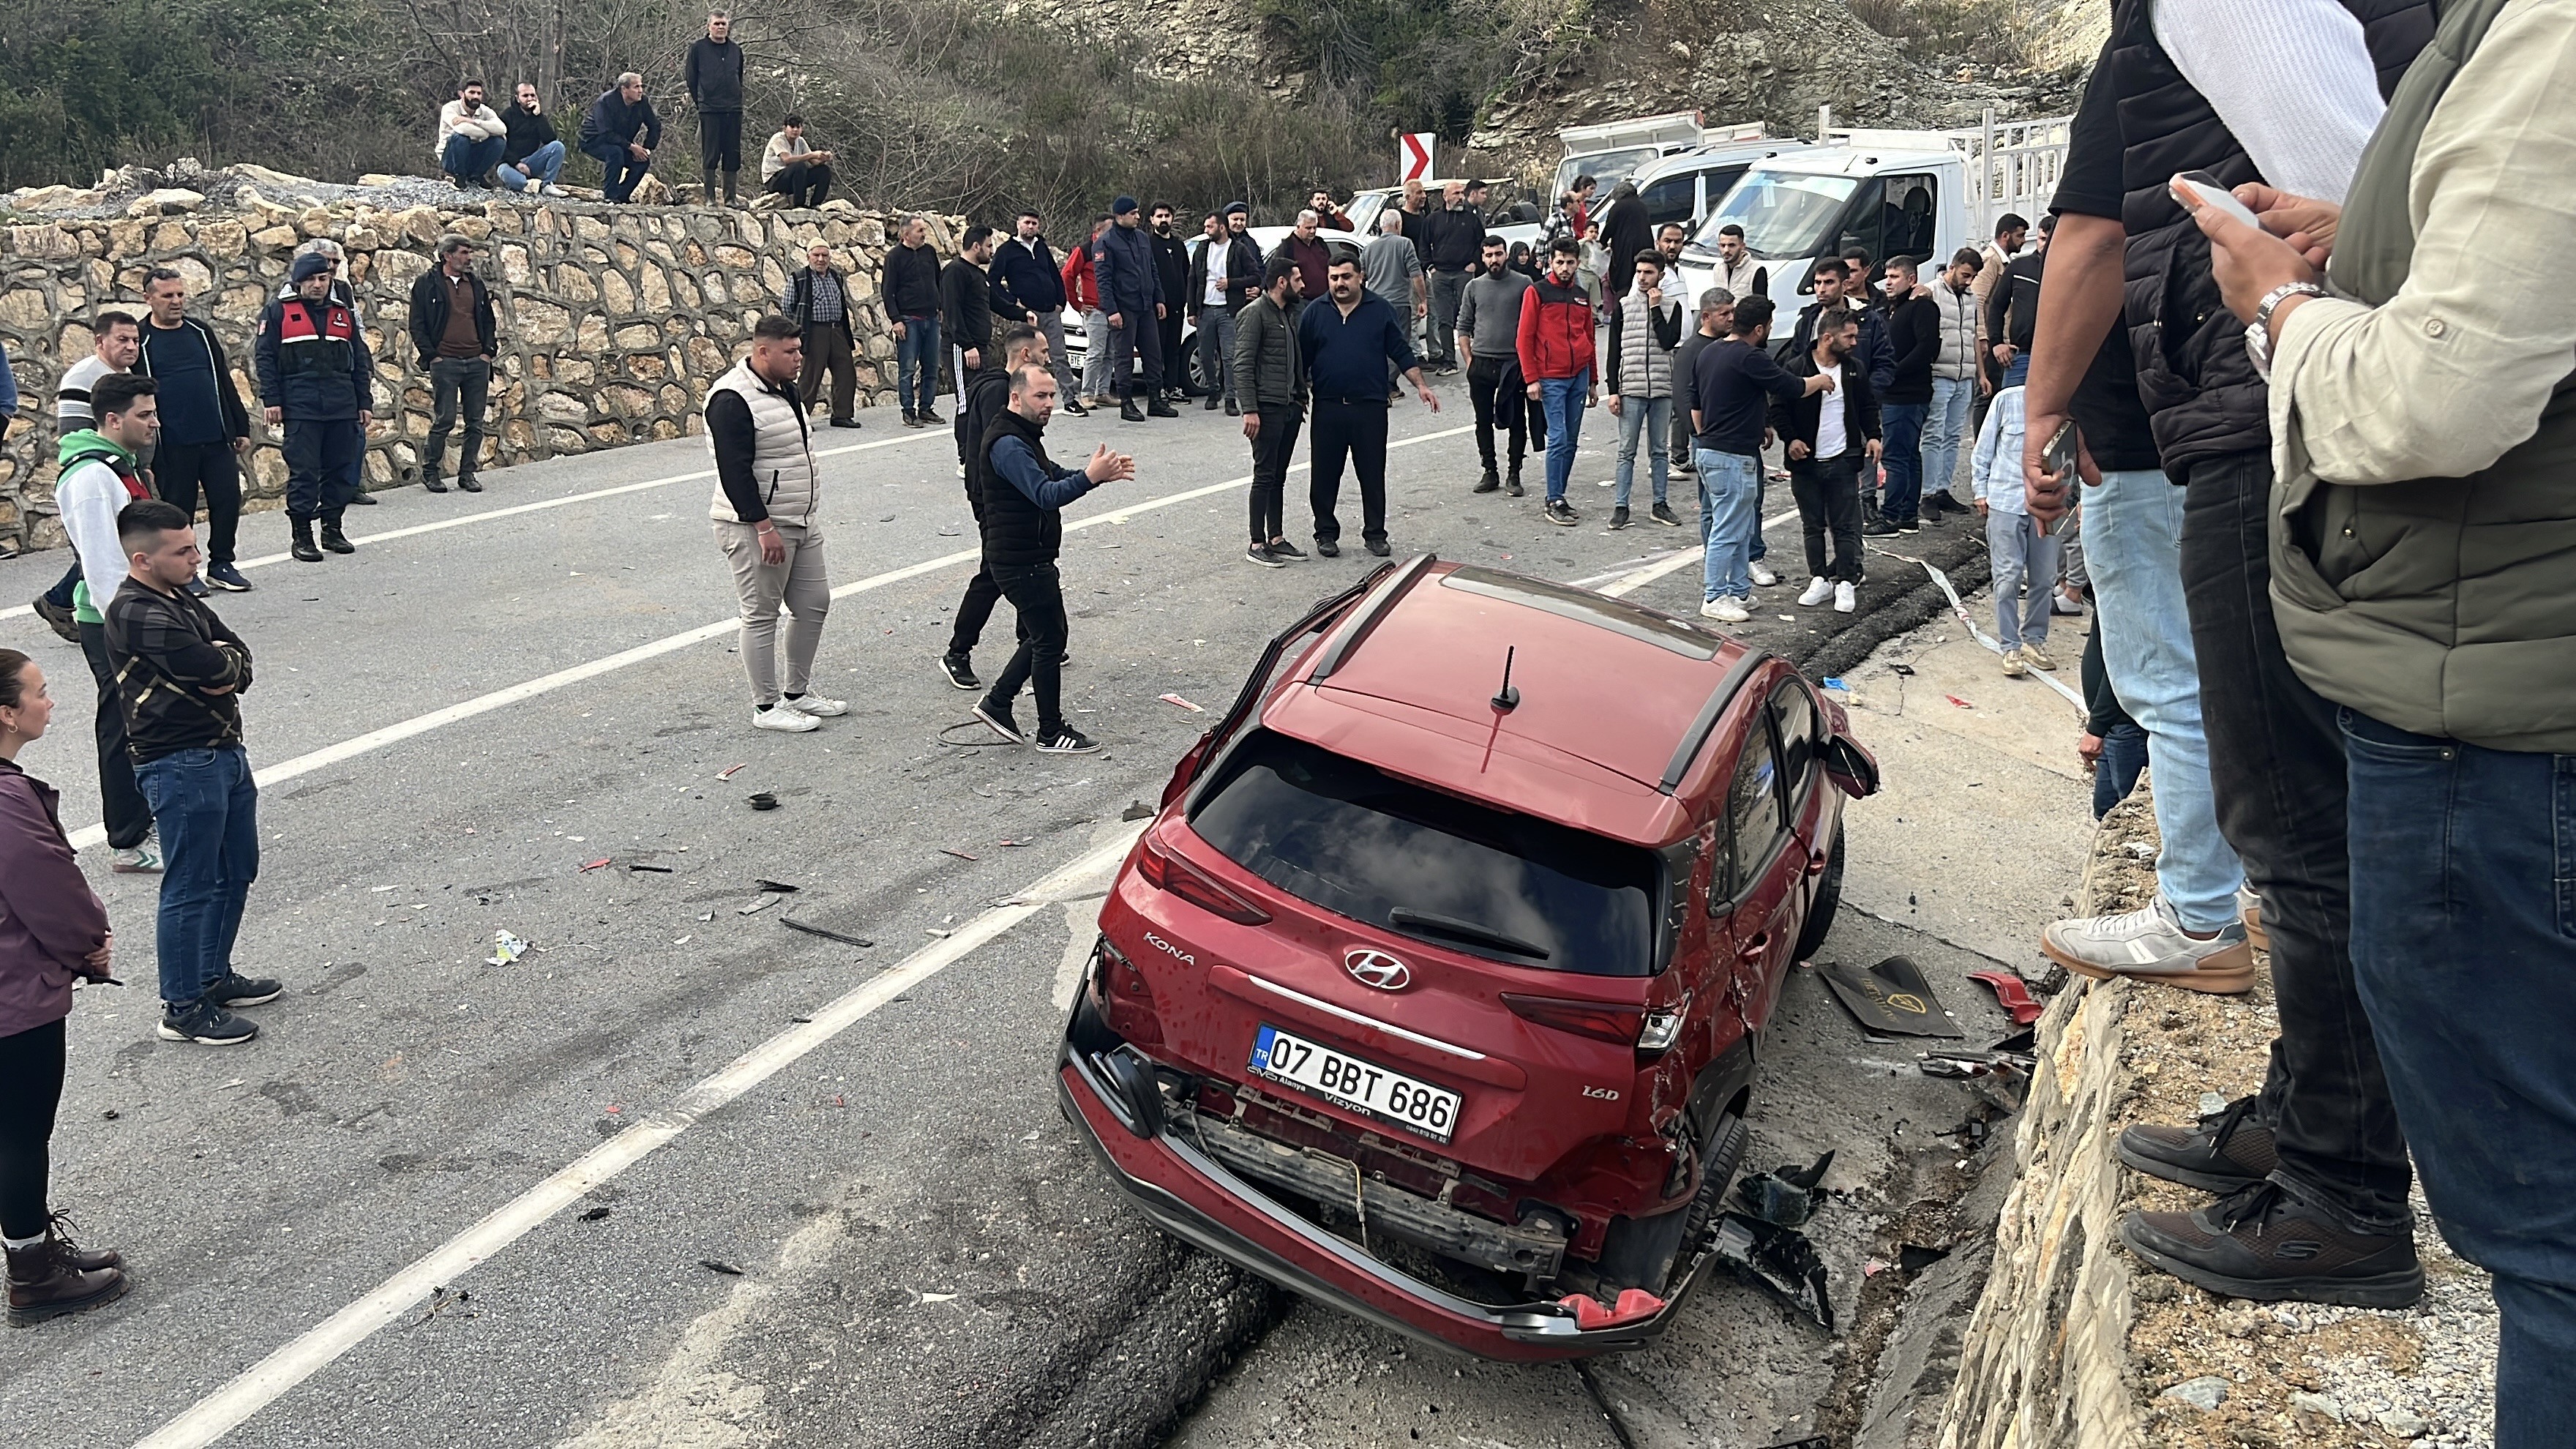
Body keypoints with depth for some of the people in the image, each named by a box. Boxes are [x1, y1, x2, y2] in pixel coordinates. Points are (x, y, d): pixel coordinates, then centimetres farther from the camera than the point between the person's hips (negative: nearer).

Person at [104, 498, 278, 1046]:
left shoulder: (179, 599, 11)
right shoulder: (135, 614, -19)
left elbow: (240, 663, 8)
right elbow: (210, 665, -26)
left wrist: (225, 672, -14)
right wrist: (225, 660, -4)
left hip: (224, 753, 10)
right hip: (181, 767, -10)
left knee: (236, 874, 20)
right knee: (191, 889, -1)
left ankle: (214, 977, 35)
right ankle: (183, 1009, 10)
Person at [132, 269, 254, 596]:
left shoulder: (201, 332, 11)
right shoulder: (140, 340, -2)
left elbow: (225, 382, 16)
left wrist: (241, 428, 12)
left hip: (217, 438, 4)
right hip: (172, 445, -4)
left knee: (228, 499, 4)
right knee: (178, 508, 4)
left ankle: (221, 565, 18)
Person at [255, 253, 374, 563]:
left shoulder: (343, 315, 16)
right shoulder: (279, 312, 3)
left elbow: (360, 362, 18)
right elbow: (264, 358, 1)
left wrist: (365, 403, 13)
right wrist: (272, 400, -7)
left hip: (342, 407, 4)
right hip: (300, 407, -4)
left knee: (339, 469, 7)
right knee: (303, 471, -4)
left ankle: (332, 529, 19)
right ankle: (302, 536, 1)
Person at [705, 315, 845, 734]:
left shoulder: (784, 388, 12)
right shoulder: (733, 399, -18)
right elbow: (734, 471, -22)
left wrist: (807, 517, 24)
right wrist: (764, 528, -24)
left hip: (802, 523, 10)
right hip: (758, 527, -10)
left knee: (814, 604, 13)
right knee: (761, 615, 0)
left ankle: (797, 691, 27)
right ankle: (767, 707, 9)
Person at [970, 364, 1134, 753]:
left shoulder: (1023, 434, 14)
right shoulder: (1007, 444, -21)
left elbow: (1054, 477, 18)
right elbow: (1046, 495, -32)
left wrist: (1101, 472, 2)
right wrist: (1090, 477, -46)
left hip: (1030, 558, 11)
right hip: (1021, 563, -11)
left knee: (1043, 636, 18)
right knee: (1050, 639, -2)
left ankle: (997, 702, 26)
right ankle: (1052, 732, 8)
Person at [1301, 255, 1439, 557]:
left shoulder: (1380, 311, 5)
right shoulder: (1314, 314, 6)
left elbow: (1402, 353, 6)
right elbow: (1301, 360, 9)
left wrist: (1421, 386, -3)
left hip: (1371, 408, -1)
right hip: (1327, 408, 1)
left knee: (1373, 475, 4)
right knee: (1325, 476, 5)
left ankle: (1375, 534, 14)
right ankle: (1326, 533, 17)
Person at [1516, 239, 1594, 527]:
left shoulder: (1583, 296, 14)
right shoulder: (1537, 292, -2)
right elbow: (1524, 338, -5)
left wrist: (1593, 382, 19)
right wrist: (1531, 379, -11)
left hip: (1579, 376, 5)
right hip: (1551, 378, -5)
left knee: (1570, 441, 7)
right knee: (1558, 439, -9)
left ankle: (1559, 496, 15)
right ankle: (1554, 503, -4)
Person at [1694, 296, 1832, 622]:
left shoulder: (1708, 353, 12)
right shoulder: (1750, 358, -16)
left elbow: (1695, 404, 19)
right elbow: (1790, 388, -13)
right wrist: (1819, 381, 6)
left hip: (1707, 450, 10)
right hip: (1733, 457, -10)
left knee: (1741, 527, 17)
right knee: (1728, 530, -3)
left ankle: (1738, 591, 22)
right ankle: (1714, 598, 1)